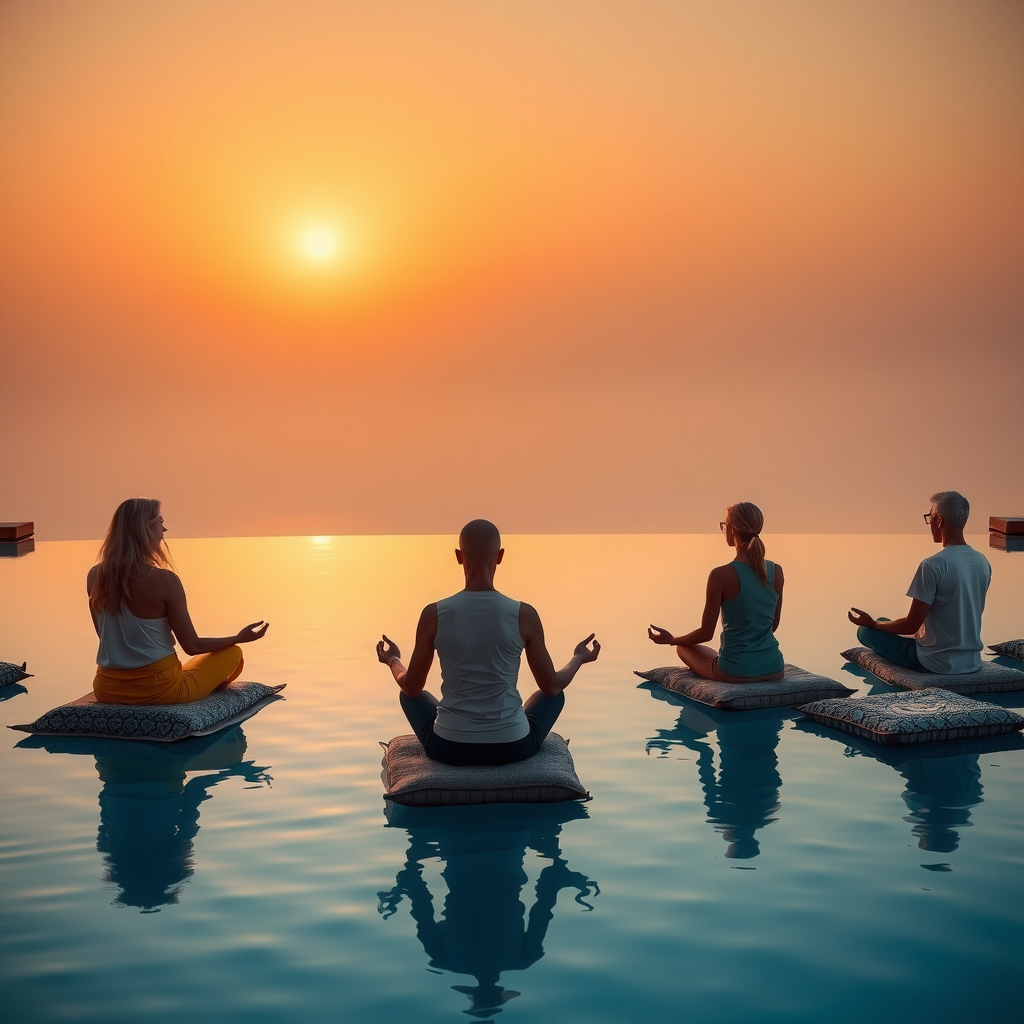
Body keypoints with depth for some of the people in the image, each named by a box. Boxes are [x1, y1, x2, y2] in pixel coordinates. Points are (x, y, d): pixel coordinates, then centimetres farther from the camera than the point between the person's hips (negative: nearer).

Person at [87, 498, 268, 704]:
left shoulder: (95, 576, -3)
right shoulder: (165, 580, -19)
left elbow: (108, 636, 11)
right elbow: (192, 646, -11)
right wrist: (239, 638, 5)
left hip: (108, 690, 7)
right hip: (158, 690, -7)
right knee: (232, 653, 17)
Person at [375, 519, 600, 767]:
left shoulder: (433, 615, -11)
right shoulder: (524, 615, -12)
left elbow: (411, 687, 2)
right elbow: (552, 686, 0)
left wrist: (393, 661, 25)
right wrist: (579, 658, 21)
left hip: (449, 746, 0)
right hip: (512, 746, 0)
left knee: (410, 695, 33)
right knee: (554, 695, 32)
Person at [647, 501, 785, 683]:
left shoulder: (722, 575, -17)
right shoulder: (776, 572, -2)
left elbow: (706, 633, -9)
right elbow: (773, 625, 11)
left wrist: (671, 639, 8)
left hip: (736, 672, -5)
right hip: (773, 669, 5)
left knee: (683, 647, 26)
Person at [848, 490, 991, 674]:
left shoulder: (933, 565, -21)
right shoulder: (983, 562, 1)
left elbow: (911, 626, -17)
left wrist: (872, 623, 0)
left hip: (936, 663, -7)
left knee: (866, 631, 10)